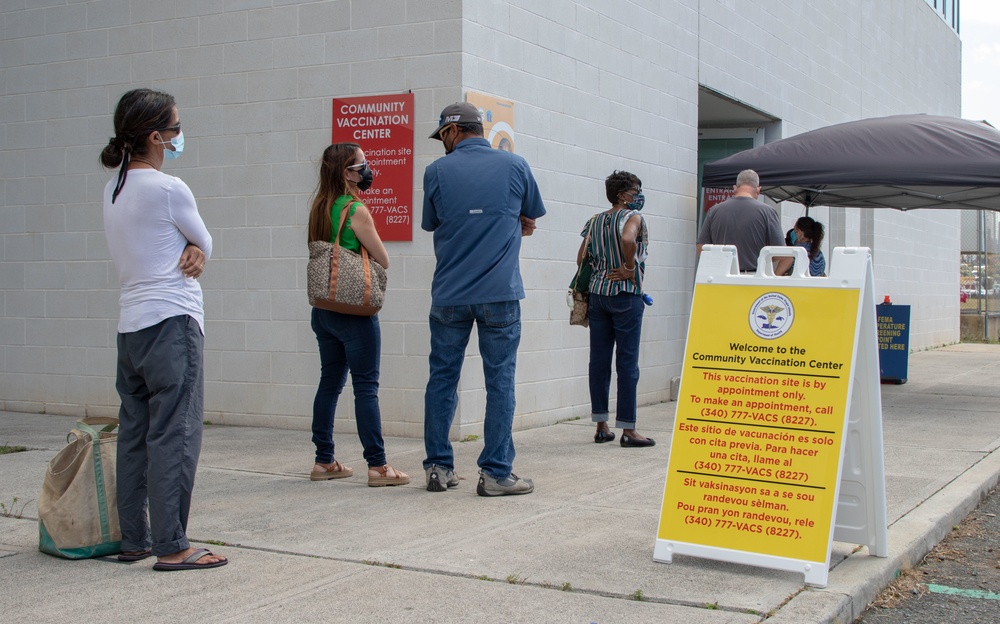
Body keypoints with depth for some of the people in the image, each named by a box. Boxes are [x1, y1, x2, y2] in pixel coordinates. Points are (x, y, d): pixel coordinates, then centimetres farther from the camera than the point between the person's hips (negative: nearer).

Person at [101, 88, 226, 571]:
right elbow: (206, 243, 1)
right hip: (172, 320, -9)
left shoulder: (113, 189, 12)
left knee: (134, 434, 12)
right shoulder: (168, 189, -13)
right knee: (174, 435, -5)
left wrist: (191, 253, -3)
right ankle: (171, 547, -3)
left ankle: (134, 539, 18)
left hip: (130, 324, 9)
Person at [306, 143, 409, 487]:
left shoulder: (320, 209, 9)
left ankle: (324, 461, 18)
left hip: (324, 310, 8)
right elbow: (384, 260, -7)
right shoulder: (357, 211, -13)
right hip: (354, 311, -8)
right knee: (366, 387, -5)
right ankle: (377, 466, -3)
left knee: (330, 383, 13)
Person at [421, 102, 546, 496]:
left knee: (442, 378, 11)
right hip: (499, 293, -1)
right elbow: (530, 219, 15)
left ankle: (438, 468, 15)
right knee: (500, 381, 3)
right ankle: (496, 472, 3)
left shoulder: (437, 171, 1)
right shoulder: (515, 165, 3)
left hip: (449, 295, 1)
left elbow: (431, 224, 12)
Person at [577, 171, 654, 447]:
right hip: (626, 295, -7)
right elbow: (627, 239, -28)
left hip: (597, 293, 7)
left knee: (599, 360, 7)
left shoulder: (595, 221, 12)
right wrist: (630, 269, -17)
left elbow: (581, 257, 10)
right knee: (627, 362, -3)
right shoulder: (632, 217, -7)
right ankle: (628, 430, -2)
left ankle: (601, 426, 12)